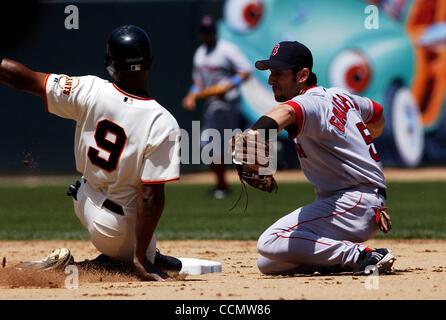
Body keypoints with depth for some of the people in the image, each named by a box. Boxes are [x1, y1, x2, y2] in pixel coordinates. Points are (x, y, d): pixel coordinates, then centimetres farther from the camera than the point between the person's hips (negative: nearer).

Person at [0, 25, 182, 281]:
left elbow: (24, 79, -11)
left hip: (84, 202, 5)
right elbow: (151, 197, -25)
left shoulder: (90, 92, -18)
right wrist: (141, 258, -19)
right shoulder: (162, 124, -27)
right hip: (121, 226, -5)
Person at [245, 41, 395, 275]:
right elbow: (377, 114, 32)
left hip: (354, 202, -10)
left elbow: (286, 113, -43)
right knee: (268, 263, 9)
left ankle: (360, 256, -21)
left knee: (271, 243, -25)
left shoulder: (312, 104, -17)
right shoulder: (339, 96, 12)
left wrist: (257, 132, -65)